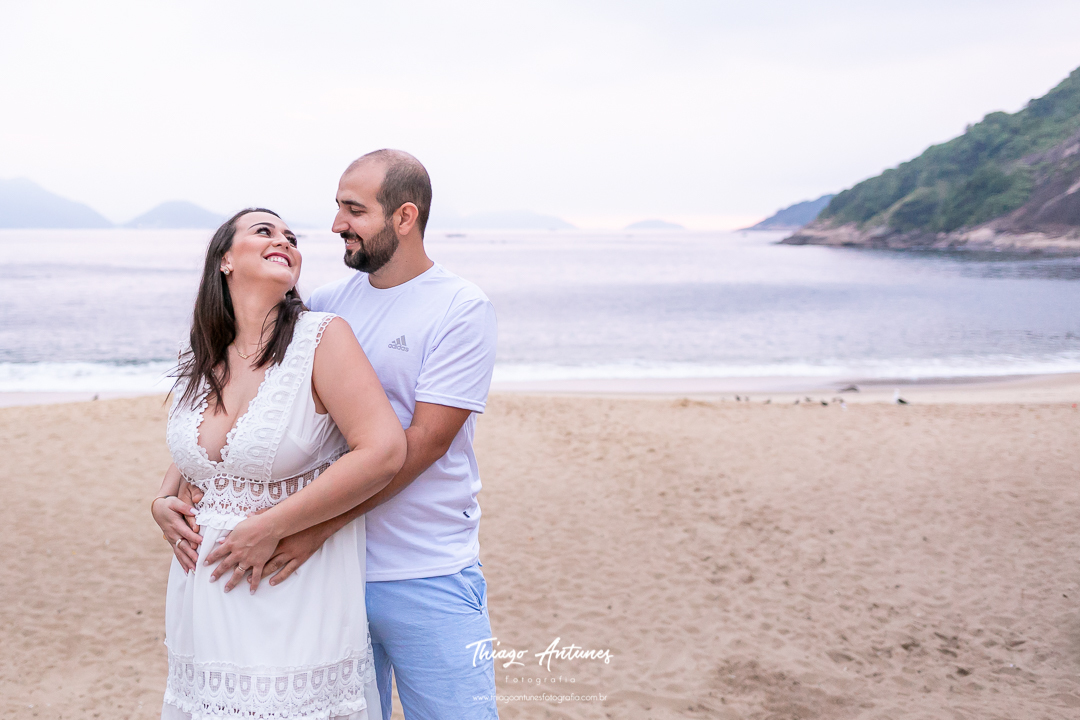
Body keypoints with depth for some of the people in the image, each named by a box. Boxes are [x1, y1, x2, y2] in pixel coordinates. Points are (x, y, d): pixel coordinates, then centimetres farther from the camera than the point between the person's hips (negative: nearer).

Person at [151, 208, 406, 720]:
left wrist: (270, 528, -18)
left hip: (298, 608, -5)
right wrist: (163, 501, 4)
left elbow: (383, 452, -20)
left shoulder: (322, 337, -11)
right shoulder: (198, 364, 8)